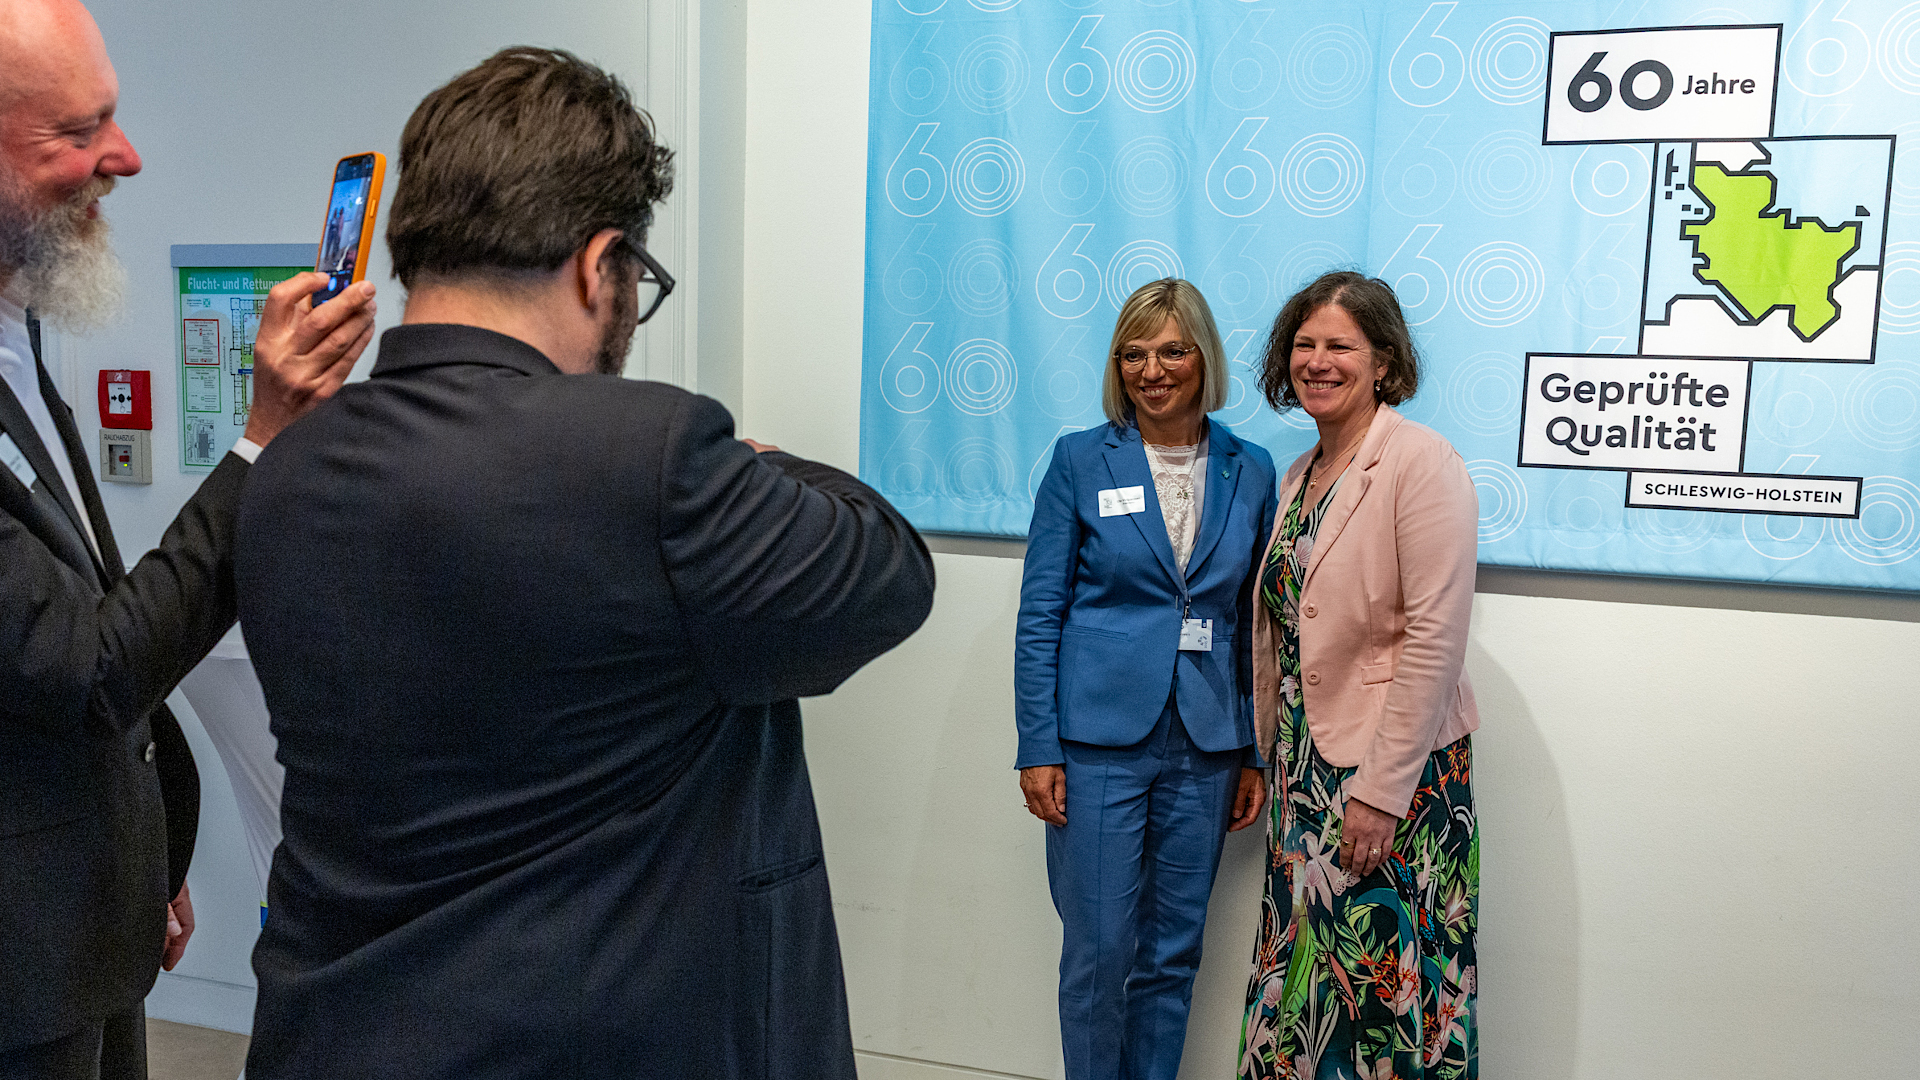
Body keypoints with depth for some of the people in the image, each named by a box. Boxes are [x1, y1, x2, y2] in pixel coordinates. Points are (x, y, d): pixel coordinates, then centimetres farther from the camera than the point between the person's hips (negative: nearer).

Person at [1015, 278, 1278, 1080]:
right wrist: (1038, 747, -7)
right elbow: (1039, 613, -2)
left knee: (1173, 953, 12)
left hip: (1205, 747, 3)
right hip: (1101, 739, -2)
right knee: (1099, 949, 3)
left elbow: (1255, 622, 9)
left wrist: (1257, 754, 6)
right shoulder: (1081, 460, -2)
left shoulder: (1249, 472, 5)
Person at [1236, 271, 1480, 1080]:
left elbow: (1434, 637, -18)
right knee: (1302, 972, 14)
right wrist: (1270, 756, 16)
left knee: (1382, 981, 3)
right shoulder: (1299, 476, 11)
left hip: (1397, 769, -7)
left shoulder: (1422, 463, -13)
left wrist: (1381, 791, -19)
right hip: (1305, 762, 7)